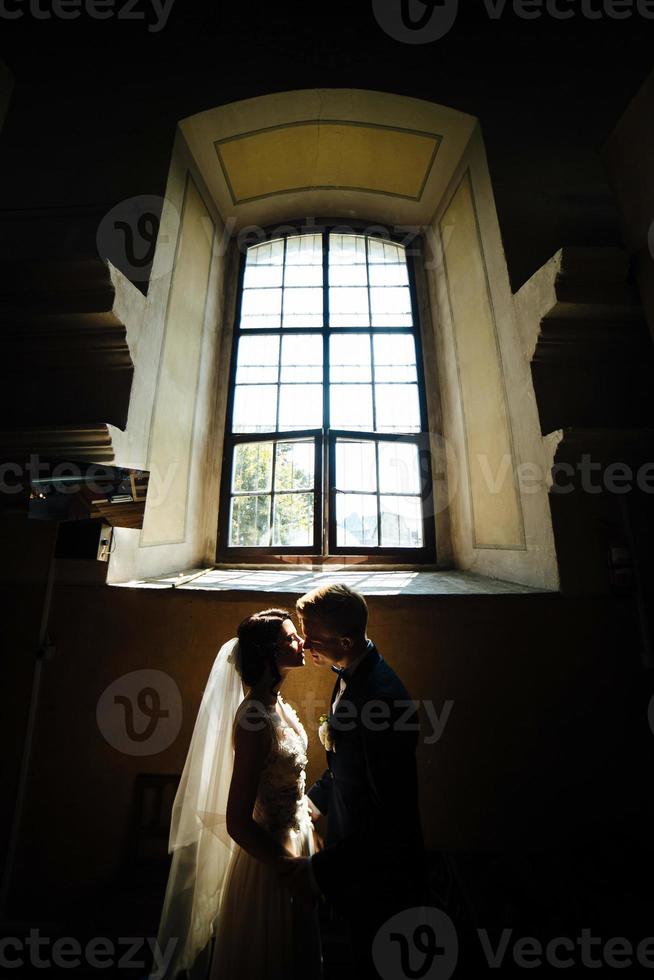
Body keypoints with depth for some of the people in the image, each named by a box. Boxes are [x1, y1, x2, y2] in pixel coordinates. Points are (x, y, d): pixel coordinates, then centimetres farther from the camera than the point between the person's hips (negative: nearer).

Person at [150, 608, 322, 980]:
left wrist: (312, 832, 10)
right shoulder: (255, 718, -31)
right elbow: (237, 822, -26)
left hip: (295, 837, 8)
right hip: (269, 856, -8)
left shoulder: (276, 703, -5)